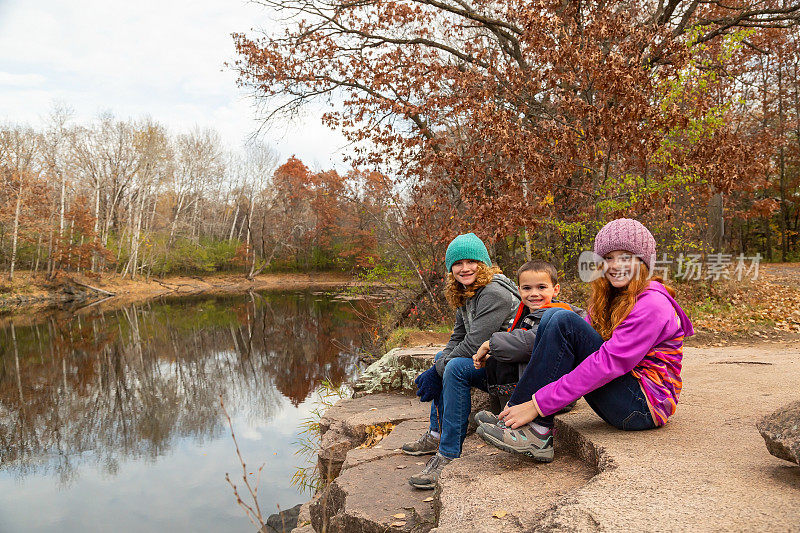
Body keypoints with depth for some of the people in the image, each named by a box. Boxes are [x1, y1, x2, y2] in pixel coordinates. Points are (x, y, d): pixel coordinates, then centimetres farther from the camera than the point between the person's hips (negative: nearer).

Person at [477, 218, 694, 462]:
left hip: (645, 404, -8)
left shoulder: (651, 304, -15)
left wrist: (538, 404, -27)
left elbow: (609, 364, -24)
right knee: (553, 316, -6)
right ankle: (538, 432, -15)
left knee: (564, 322, -21)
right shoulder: (609, 297, 13)